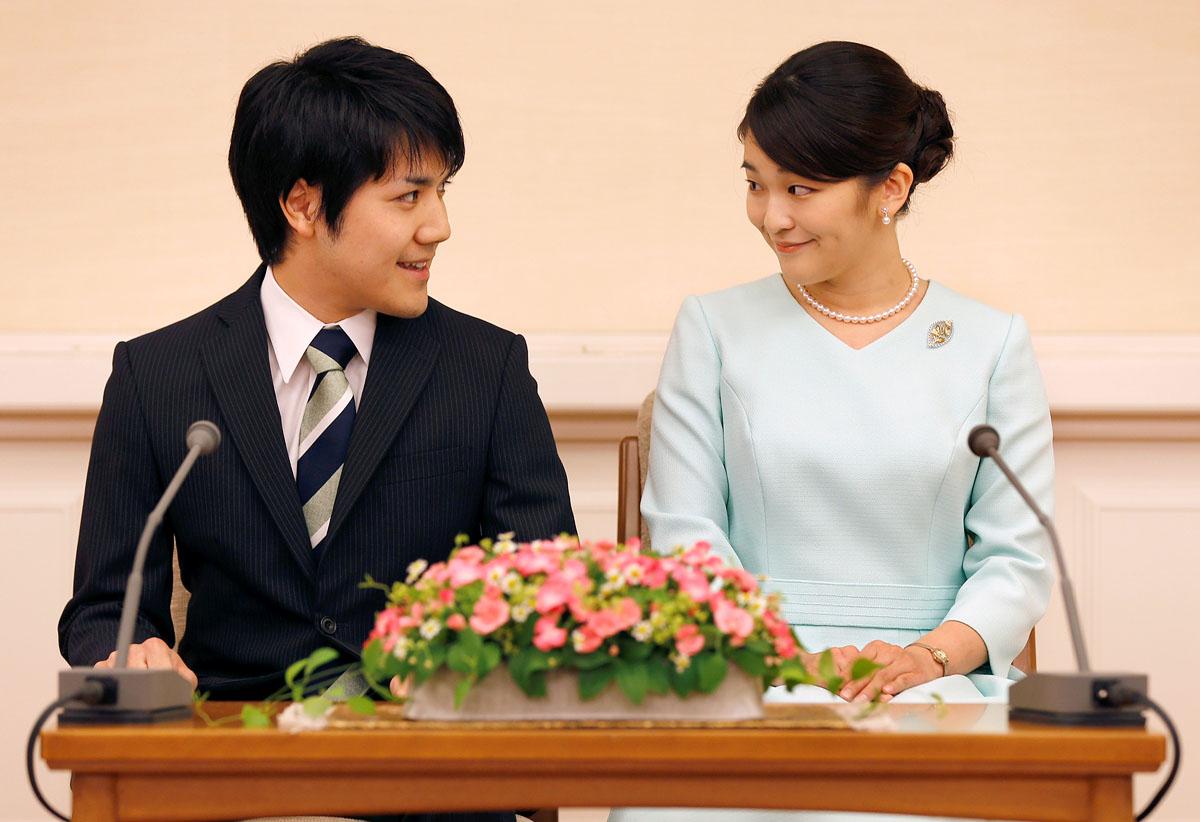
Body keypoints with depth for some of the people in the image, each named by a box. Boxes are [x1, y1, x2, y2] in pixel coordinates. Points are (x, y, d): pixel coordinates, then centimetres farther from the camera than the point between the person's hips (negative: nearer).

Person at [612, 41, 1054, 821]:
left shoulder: (990, 342, 9)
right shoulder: (714, 328, 10)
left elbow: (1018, 557, 6)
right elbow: (685, 531, 4)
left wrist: (930, 655, -13)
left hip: (936, 678, 0)